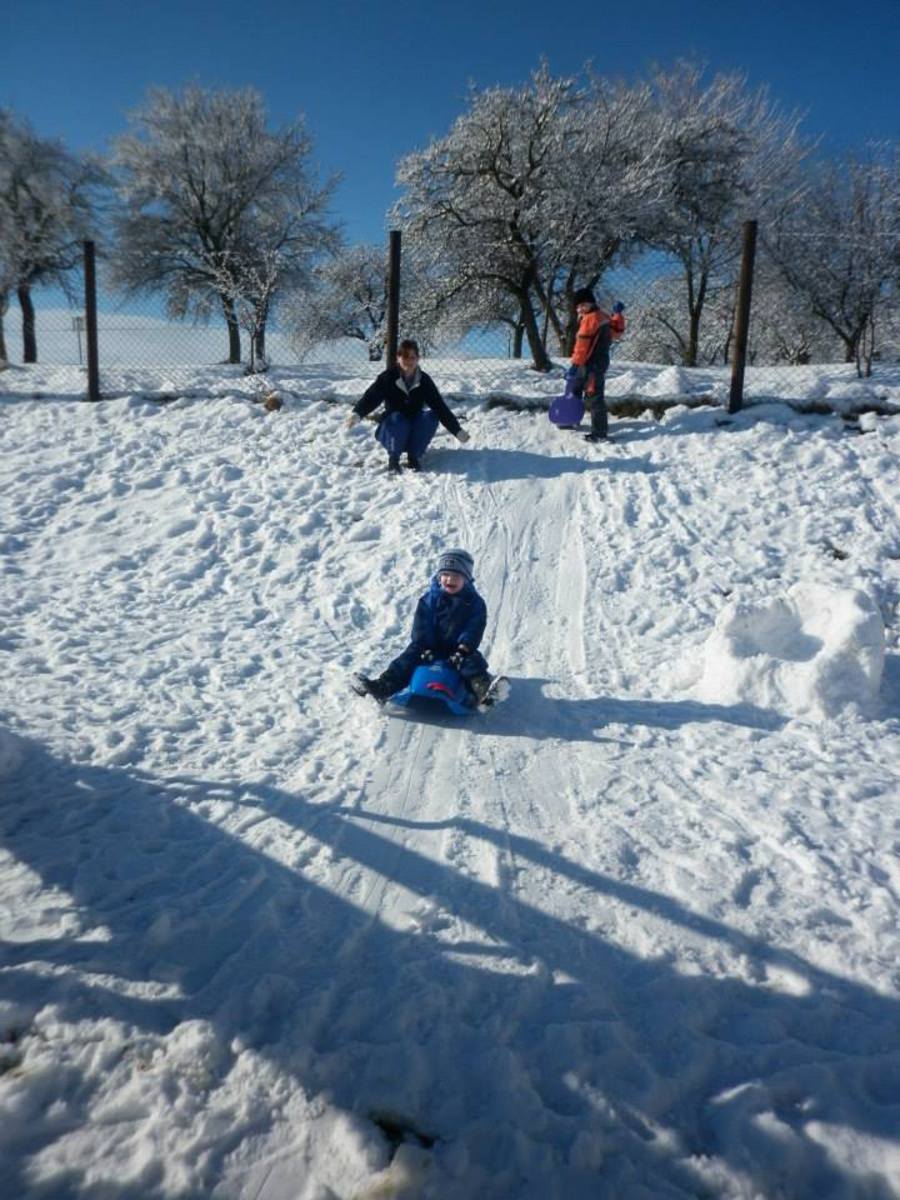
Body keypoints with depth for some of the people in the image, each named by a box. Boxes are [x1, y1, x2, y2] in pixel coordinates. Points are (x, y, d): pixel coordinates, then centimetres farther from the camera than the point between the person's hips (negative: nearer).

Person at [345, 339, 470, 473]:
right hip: (392, 428, -2)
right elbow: (371, 397, -22)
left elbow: (440, 406, -5)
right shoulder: (388, 377, -10)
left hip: (414, 433, 3)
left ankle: (414, 457, -11)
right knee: (398, 419, -35)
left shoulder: (424, 380, -3)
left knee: (431, 415, -25)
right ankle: (393, 457, -12)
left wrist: (457, 430, -11)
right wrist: (357, 413, -42)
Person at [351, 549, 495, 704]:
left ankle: (481, 687, -56)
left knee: (474, 661, -30)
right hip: (432, 647, 2)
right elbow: (421, 626, -3)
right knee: (409, 659, -18)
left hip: (460, 649, -1)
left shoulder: (475, 602, -2)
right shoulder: (429, 599, 3)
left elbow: (474, 629, -10)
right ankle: (383, 686, -30)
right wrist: (424, 648, -16)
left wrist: (463, 650, -24)